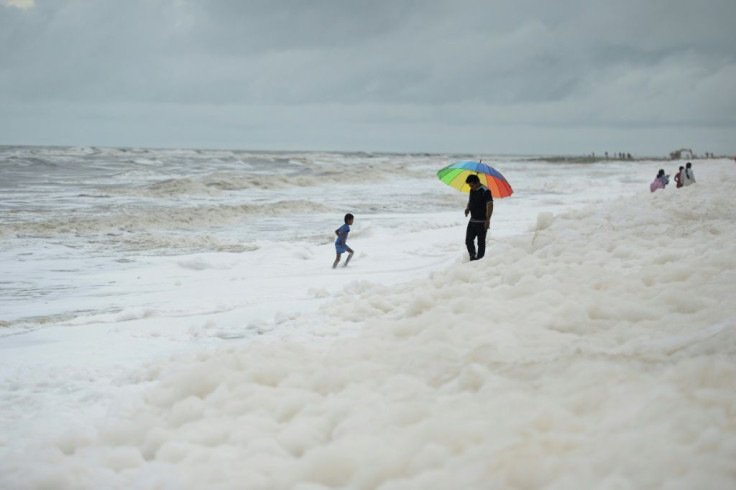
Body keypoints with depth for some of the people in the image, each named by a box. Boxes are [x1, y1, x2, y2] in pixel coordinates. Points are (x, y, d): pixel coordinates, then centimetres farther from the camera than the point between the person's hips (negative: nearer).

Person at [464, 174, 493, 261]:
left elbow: (490, 206, -21)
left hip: (482, 222, -7)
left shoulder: (485, 191, -15)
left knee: (481, 243, 0)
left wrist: (488, 219, -30)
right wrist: (468, 208, 1)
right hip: (472, 221, 7)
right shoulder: (472, 190, 9)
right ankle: (473, 258, 20)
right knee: (468, 241, 6)